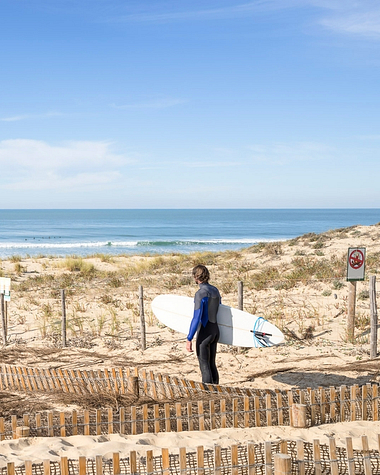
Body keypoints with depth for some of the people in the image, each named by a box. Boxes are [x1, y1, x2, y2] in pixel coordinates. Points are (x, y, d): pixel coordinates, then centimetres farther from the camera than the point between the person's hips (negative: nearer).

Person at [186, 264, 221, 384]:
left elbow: (197, 318, -23)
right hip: (215, 330, 8)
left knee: (205, 366, -3)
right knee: (212, 365, 15)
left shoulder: (200, 294, -18)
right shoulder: (215, 290, 8)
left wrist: (189, 339, -21)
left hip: (205, 333, -8)